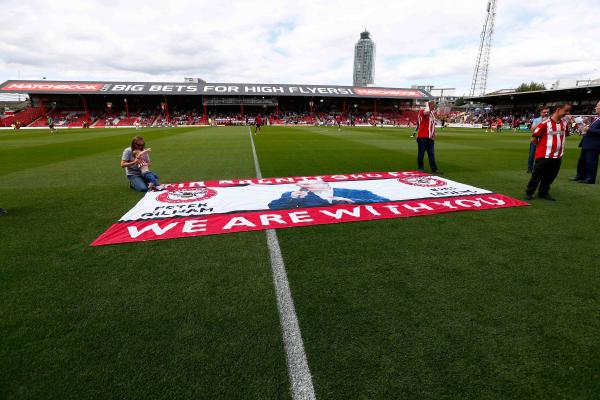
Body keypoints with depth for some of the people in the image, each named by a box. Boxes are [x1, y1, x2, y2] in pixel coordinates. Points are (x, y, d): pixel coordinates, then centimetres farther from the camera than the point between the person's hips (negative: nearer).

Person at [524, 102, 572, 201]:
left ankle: (543, 193, 23)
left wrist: (558, 145, 13)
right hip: (543, 156, -6)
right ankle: (529, 192, 12)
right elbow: (534, 138, -6)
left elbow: (565, 135, 23)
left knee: (550, 177, 11)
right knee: (536, 175, 1)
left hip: (557, 156, 6)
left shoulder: (565, 123, 7)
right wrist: (543, 146, 4)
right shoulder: (545, 123, -11)